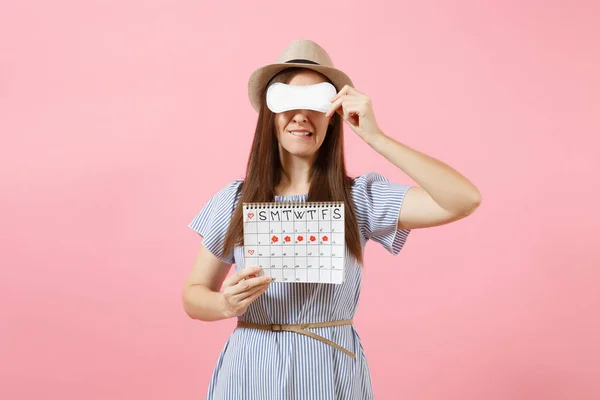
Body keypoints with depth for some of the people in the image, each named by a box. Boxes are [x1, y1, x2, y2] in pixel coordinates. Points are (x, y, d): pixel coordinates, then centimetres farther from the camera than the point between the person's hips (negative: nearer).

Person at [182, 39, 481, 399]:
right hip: (251, 371, 1)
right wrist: (225, 304, -19)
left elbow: (465, 200, -17)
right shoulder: (234, 200, -3)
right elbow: (193, 295, 4)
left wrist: (375, 137, -18)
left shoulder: (361, 197, -6)